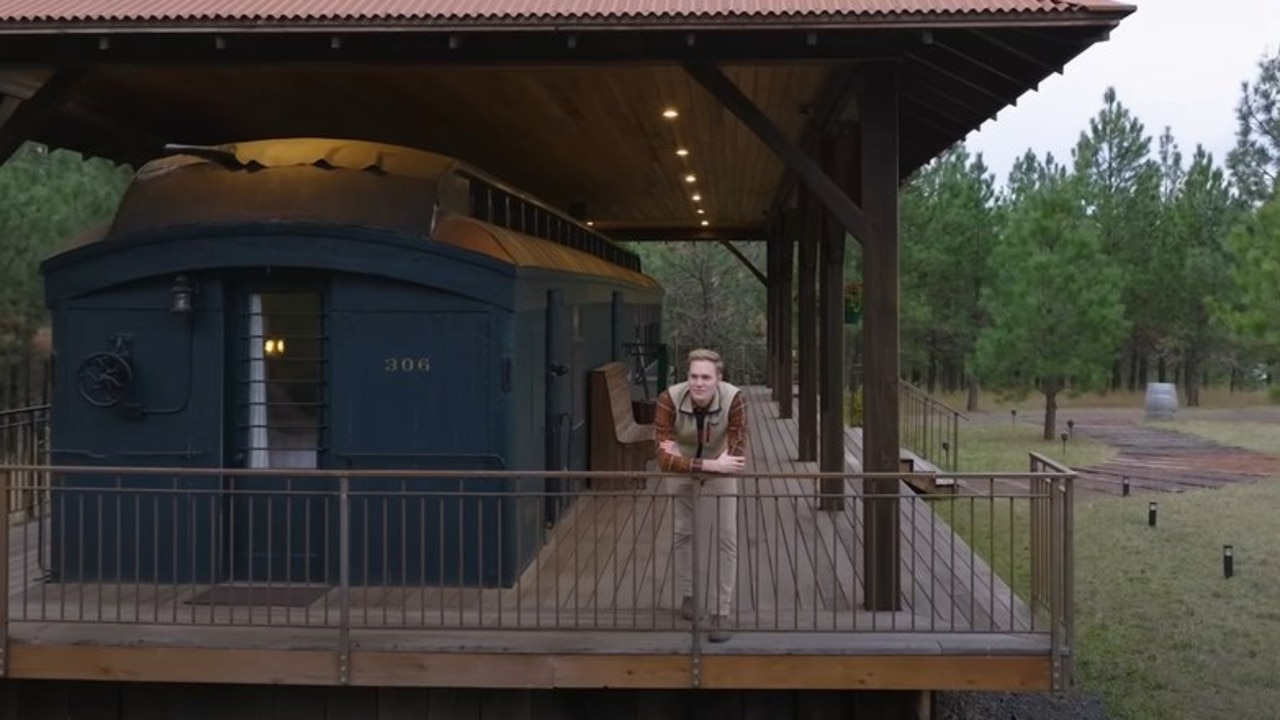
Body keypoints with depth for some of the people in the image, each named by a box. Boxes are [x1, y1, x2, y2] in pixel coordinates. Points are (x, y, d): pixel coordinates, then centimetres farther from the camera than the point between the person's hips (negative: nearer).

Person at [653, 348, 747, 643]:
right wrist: (712, 465, -47)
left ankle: (721, 613, 2)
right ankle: (688, 595, 37)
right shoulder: (669, 400, -35)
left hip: (719, 468, 0)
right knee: (683, 532, 15)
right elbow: (665, 459, -40)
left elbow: (738, 456, -31)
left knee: (725, 538, -6)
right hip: (681, 468, 1)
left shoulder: (734, 399, -34)